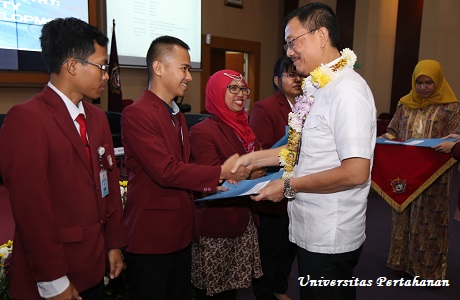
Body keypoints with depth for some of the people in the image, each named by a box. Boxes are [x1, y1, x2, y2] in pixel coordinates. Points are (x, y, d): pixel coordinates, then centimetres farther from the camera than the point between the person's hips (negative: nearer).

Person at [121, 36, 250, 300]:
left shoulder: (177, 116, 14)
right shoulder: (137, 114, -16)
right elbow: (166, 171, -23)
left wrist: (212, 185, 1)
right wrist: (221, 172, -16)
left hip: (181, 234, 8)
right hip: (150, 238, -8)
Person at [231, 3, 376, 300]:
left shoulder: (347, 89, -20)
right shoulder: (319, 88, 7)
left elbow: (355, 172, -25)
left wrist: (289, 186, -17)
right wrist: (256, 158, 7)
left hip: (330, 239, -8)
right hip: (311, 231, 8)